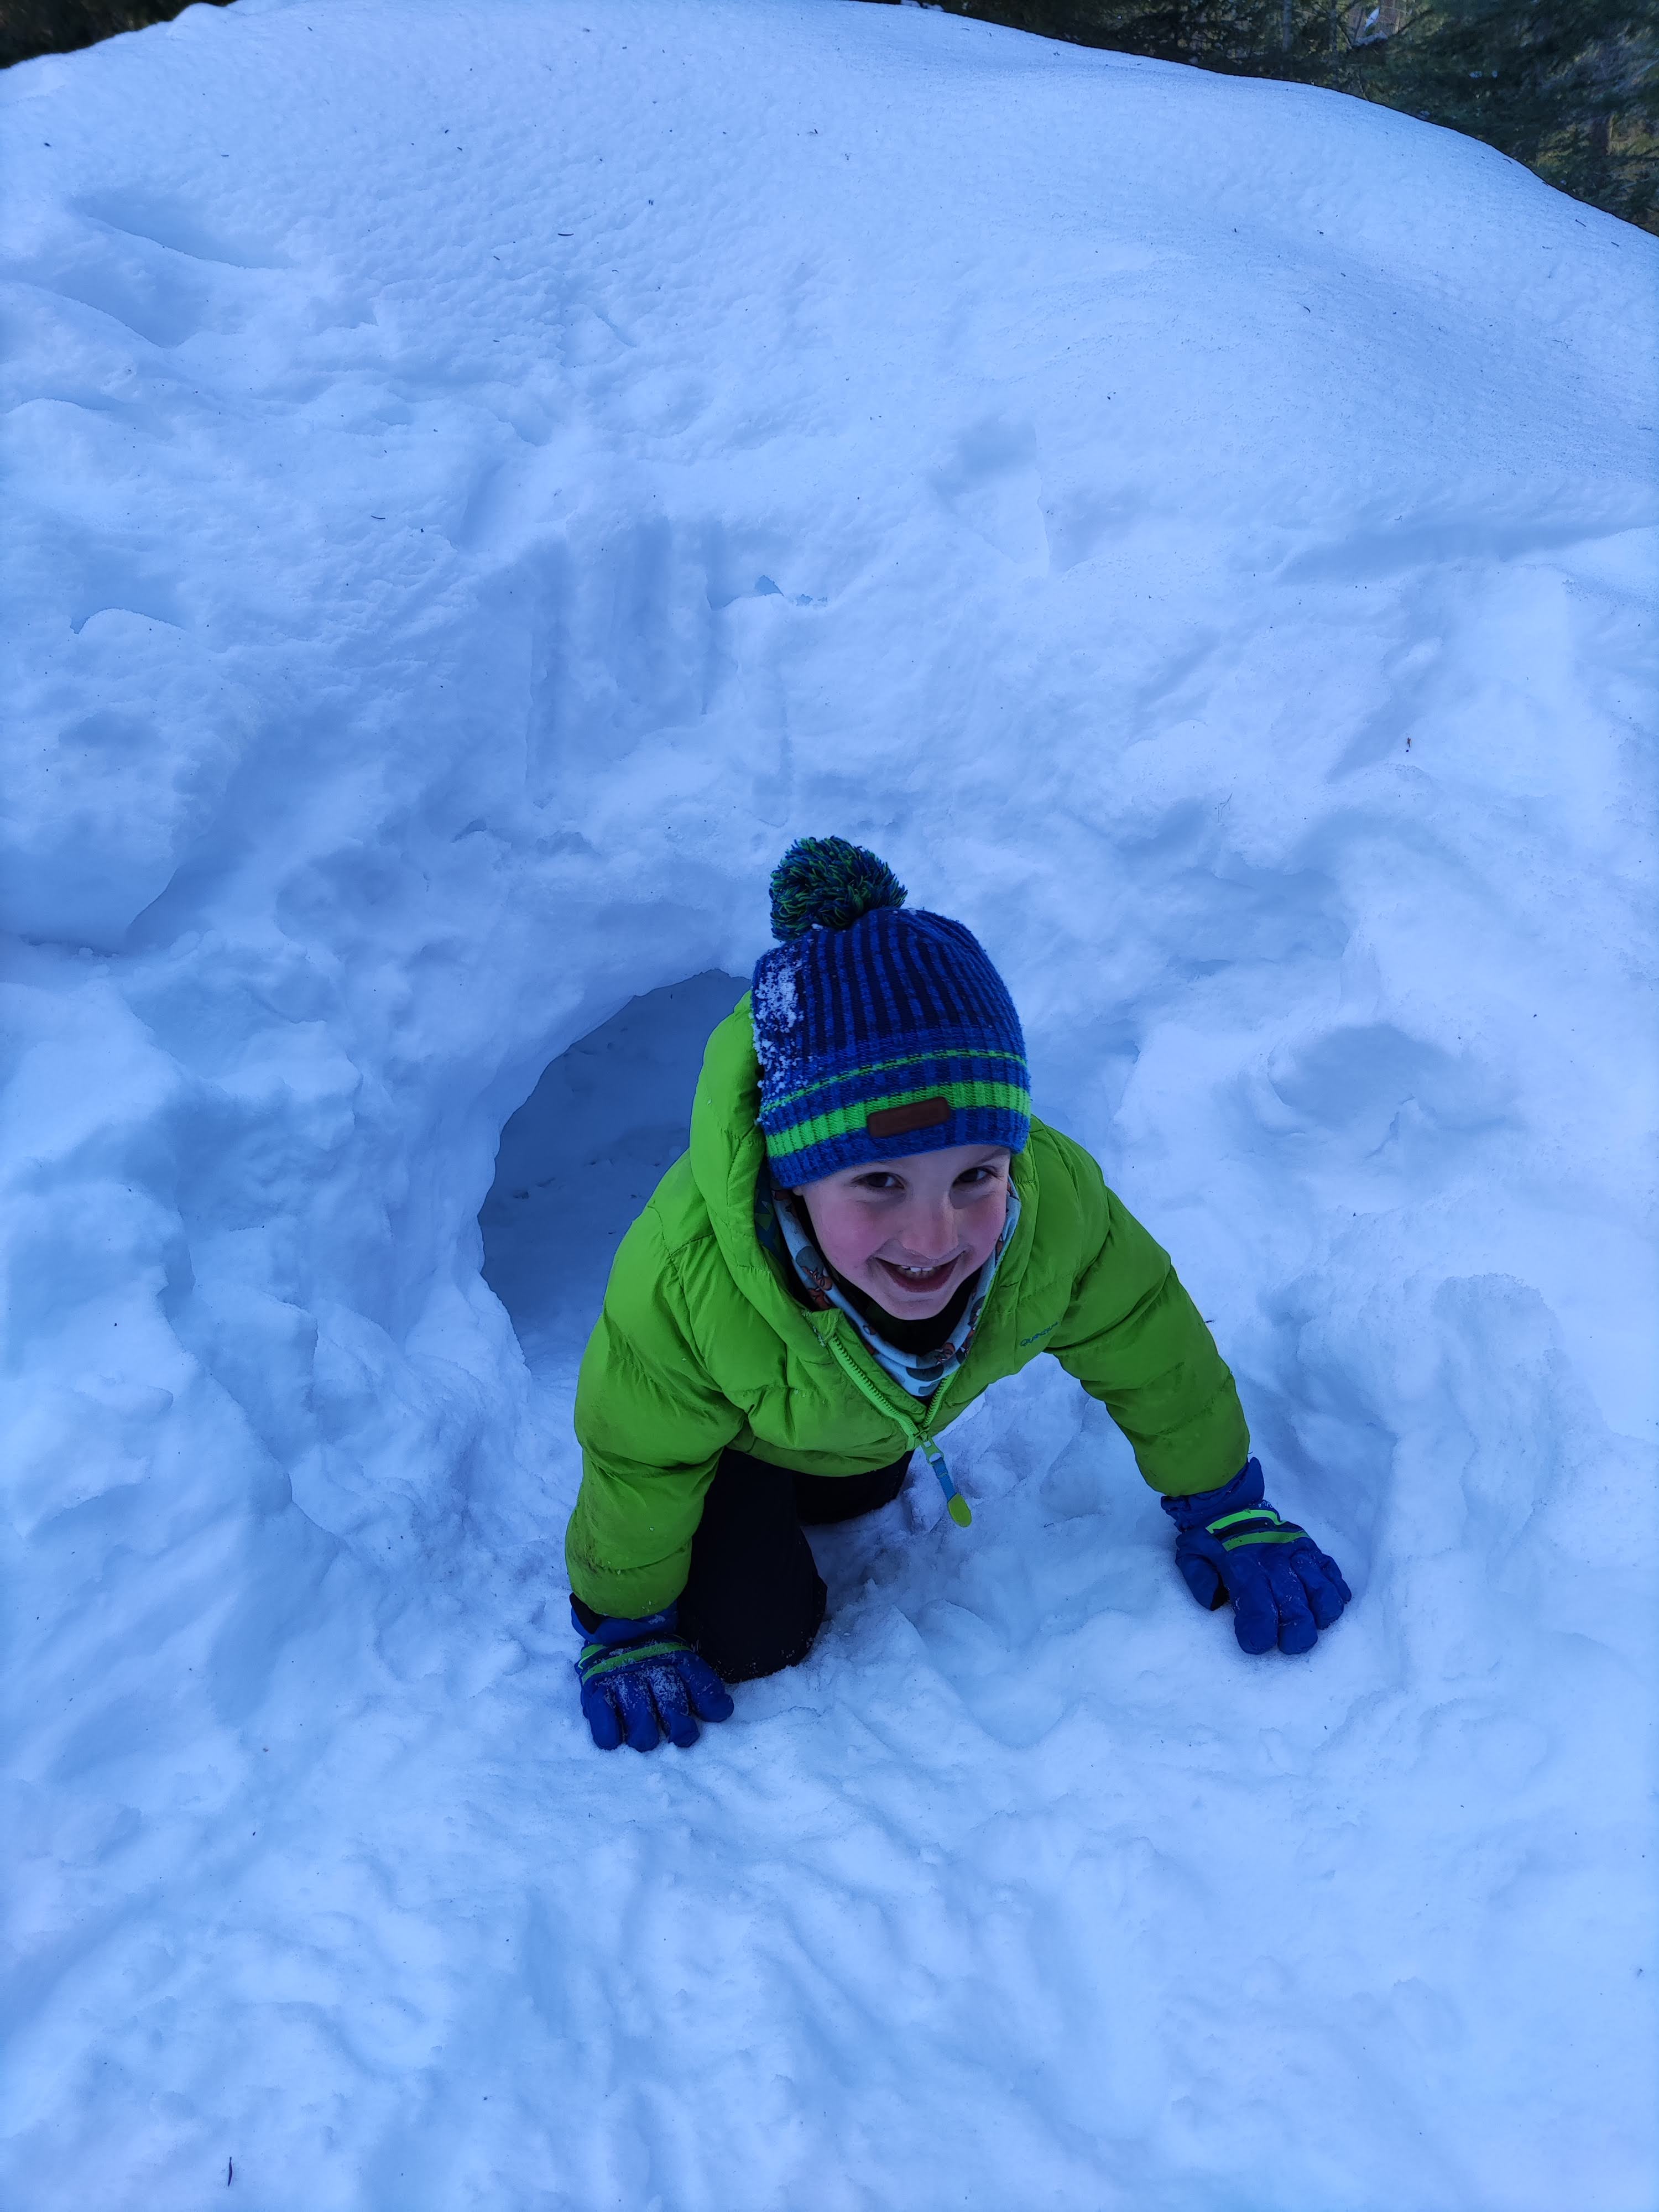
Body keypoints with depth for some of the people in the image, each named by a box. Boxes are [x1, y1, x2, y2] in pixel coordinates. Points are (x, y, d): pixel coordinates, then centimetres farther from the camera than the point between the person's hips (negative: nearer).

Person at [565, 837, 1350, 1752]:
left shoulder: (1057, 1204, -41)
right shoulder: (682, 1281, -48)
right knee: (755, 1635, -1)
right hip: (735, 1430, -3)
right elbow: (640, 1462, -26)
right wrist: (626, 1625, -9)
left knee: (858, 1492, 30)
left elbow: (1144, 1345, -19)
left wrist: (1222, 1508, -5)